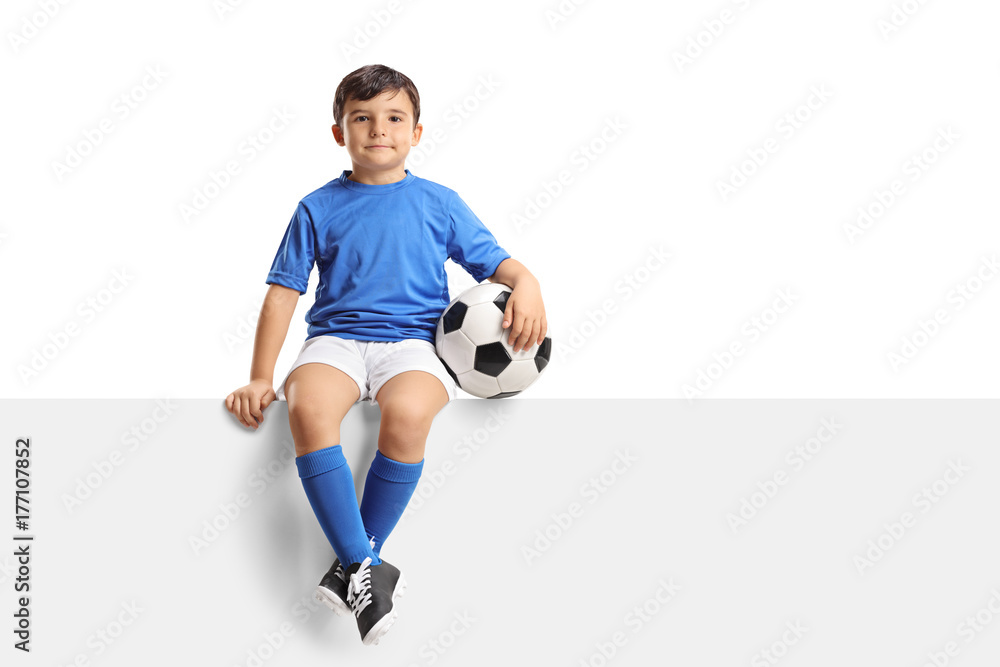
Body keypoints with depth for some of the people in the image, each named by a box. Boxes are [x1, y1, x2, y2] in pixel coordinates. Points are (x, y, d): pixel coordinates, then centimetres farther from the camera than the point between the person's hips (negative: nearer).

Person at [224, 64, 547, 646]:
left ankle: (353, 564, -19)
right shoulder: (319, 209, 13)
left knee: (407, 413, -37)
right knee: (308, 407, -35)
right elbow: (283, 292, 11)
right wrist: (260, 378, 3)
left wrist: (526, 283, -12)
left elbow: (495, 261, 13)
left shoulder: (440, 203, 14)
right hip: (336, 338, 1)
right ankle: (366, 571, -30)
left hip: (412, 341, -1)